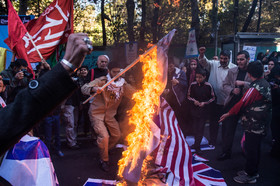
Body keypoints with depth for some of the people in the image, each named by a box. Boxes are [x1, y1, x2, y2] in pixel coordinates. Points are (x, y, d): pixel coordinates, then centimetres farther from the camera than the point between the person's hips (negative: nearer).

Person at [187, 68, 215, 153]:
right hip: (194, 109, 2)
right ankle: (197, 143, 23)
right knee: (195, 127, 8)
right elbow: (189, 96, 8)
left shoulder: (208, 86, -8)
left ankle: (197, 146, 3)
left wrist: (205, 103, -11)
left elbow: (212, 98, 3)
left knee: (201, 128, -2)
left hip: (204, 109, -2)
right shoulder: (193, 85, -4)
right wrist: (194, 100, -10)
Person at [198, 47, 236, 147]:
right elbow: (204, 62, -14)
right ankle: (212, 142, 26)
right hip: (214, 99, 1)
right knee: (213, 121, 11)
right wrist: (201, 54, -34)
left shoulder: (234, 68, -6)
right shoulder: (214, 64, 1)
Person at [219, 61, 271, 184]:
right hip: (261, 123, 9)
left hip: (253, 125, -9)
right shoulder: (265, 84, 6)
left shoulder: (255, 88, -22)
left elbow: (242, 103, -22)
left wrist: (228, 113, -11)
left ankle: (250, 176, 13)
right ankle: (253, 171, 33)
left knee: (250, 149, 1)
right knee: (256, 148, 19)